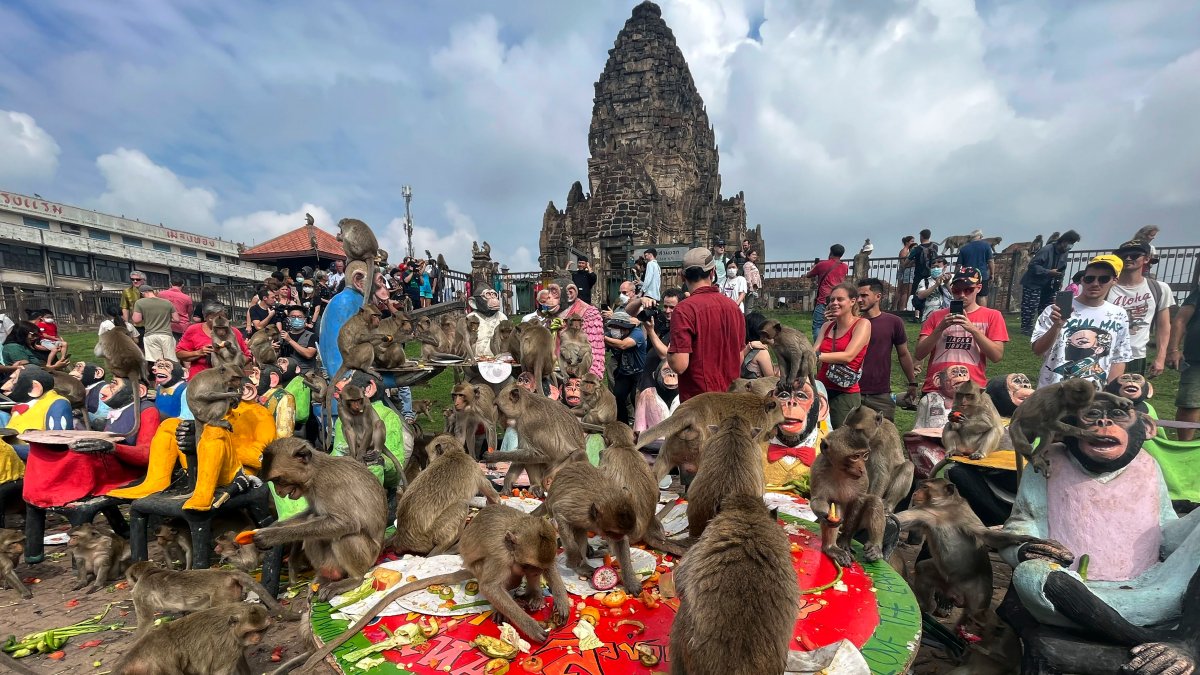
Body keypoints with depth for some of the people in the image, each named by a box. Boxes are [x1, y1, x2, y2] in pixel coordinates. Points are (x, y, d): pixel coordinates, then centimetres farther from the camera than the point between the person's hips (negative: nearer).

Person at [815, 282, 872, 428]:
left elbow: (848, 356, -18)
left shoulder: (862, 324, -5)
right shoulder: (826, 326, 11)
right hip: (821, 390, 5)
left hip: (846, 395, -4)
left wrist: (817, 356, -26)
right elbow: (814, 353, 0)